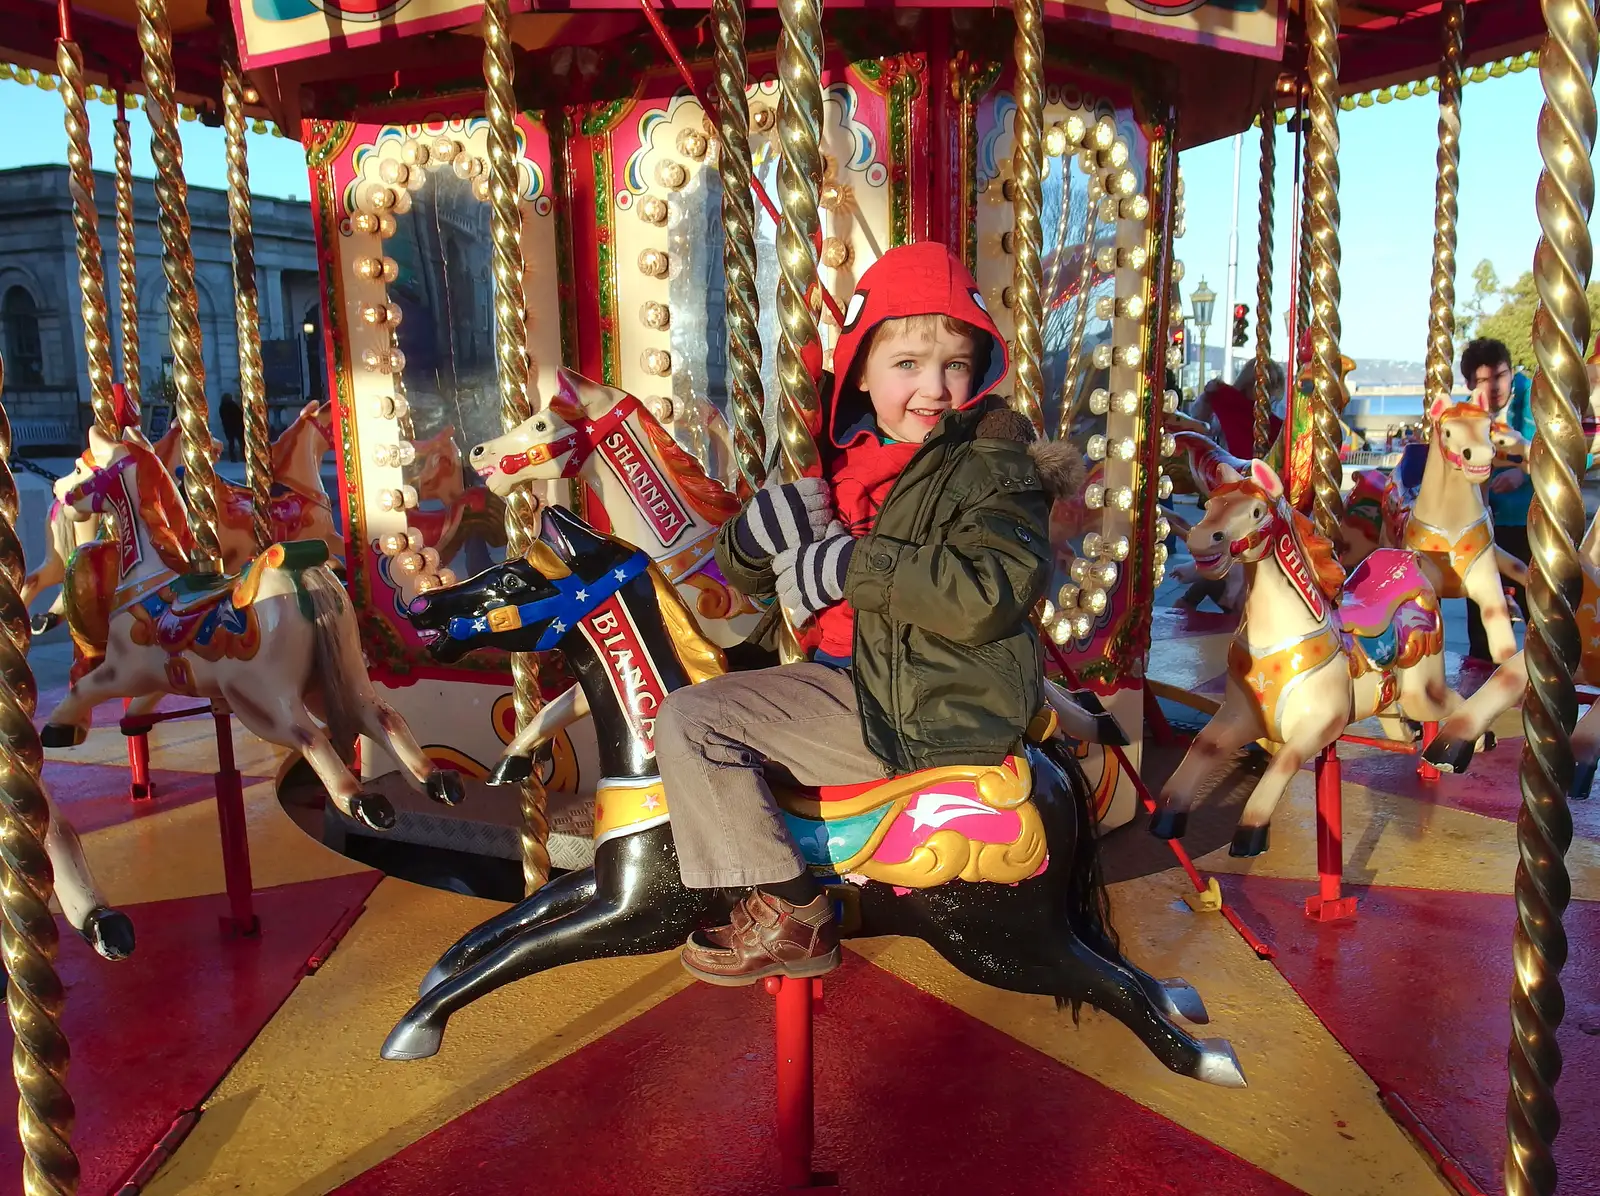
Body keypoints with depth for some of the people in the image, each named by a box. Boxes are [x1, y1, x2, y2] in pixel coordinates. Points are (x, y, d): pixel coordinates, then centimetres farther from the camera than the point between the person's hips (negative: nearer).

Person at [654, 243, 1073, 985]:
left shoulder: (993, 467, -11)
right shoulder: (841, 456, 9)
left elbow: (989, 595, -27)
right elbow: (743, 571, 11)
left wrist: (853, 565, -24)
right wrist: (764, 525, -12)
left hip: (925, 713, -9)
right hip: (850, 674, 9)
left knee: (691, 723, -13)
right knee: (690, 714, 21)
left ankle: (788, 918, -4)